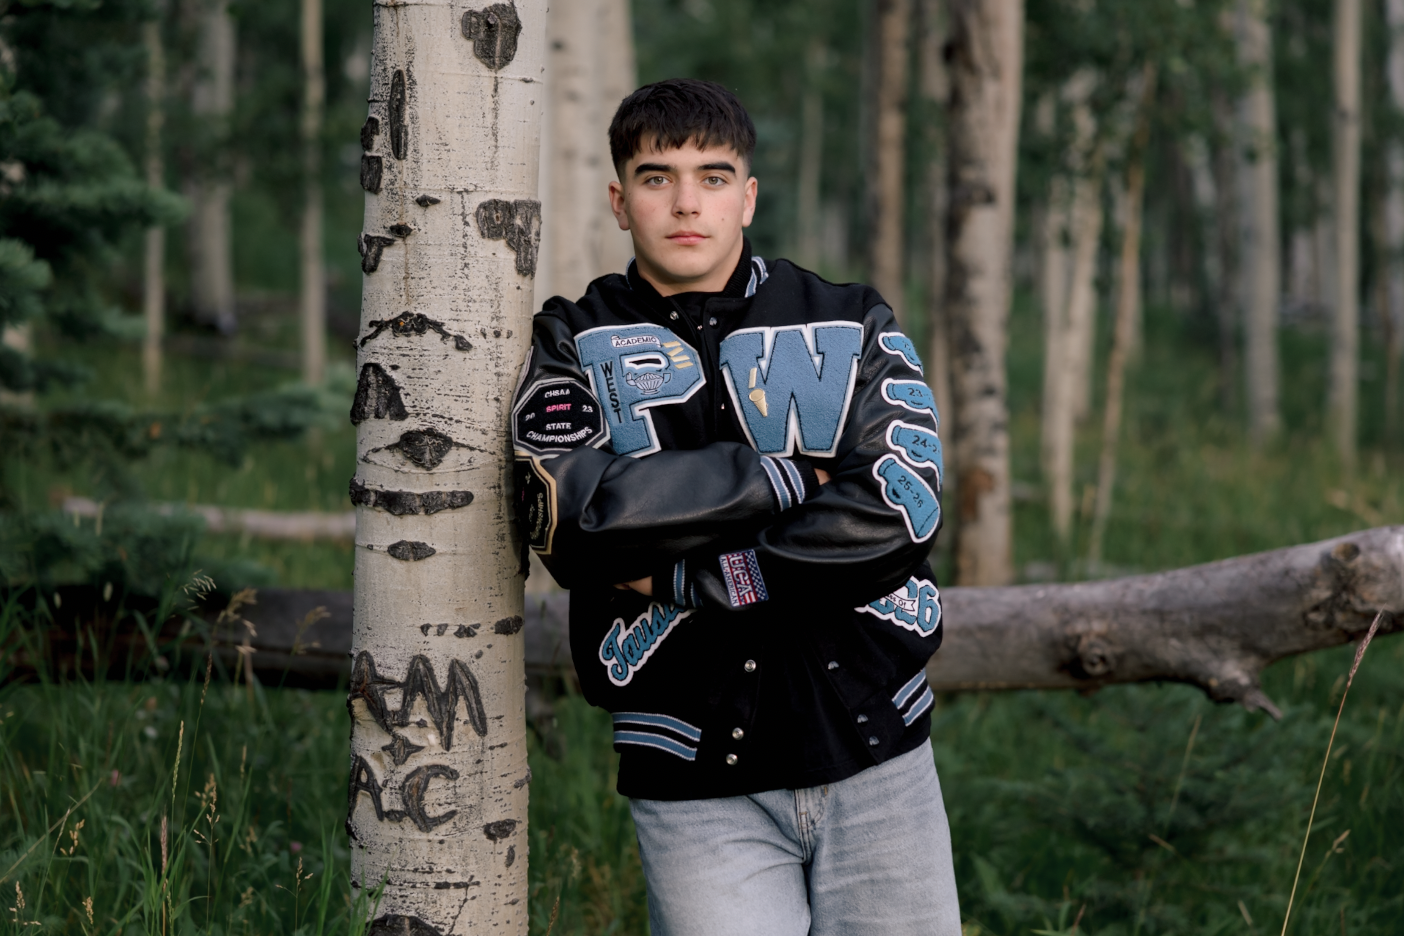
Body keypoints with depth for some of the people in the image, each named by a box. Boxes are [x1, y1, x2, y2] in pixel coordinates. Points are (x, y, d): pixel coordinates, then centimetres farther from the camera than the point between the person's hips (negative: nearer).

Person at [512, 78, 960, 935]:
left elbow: (898, 511, -8)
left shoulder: (853, 328, 8)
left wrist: (680, 581, -10)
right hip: (700, 791, -2)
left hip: (874, 763, 2)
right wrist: (790, 478, -12)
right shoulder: (574, 345, 6)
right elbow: (572, 509, -13)